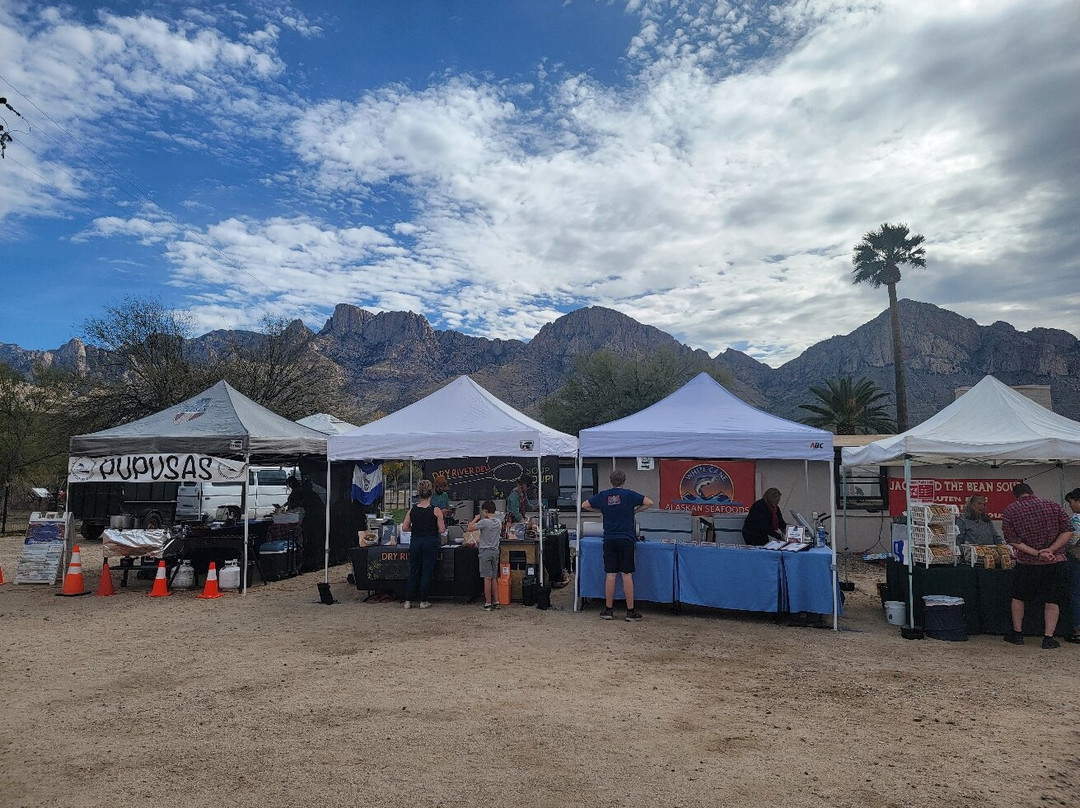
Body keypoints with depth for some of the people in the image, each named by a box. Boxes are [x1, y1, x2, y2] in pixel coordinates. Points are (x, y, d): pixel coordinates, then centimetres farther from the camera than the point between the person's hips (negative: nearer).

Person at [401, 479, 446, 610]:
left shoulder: (412, 509, -1)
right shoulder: (436, 511, -10)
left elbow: (404, 528, 2)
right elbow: (442, 530, -9)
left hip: (415, 542, 3)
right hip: (430, 542, -3)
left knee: (413, 571, 13)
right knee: (427, 572, 6)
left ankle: (408, 601, 14)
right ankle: (423, 601, 12)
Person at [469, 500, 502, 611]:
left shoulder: (484, 522, -15)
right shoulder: (498, 522, 6)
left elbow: (470, 528, -14)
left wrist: (476, 518, 3)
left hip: (486, 551, -7)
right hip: (495, 551, 7)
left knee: (487, 578, -3)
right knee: (494, 578, 12)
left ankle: (488, 603, -1)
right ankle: (496, 602, 13)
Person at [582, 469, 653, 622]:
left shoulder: (603, 495, 4)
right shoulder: (628, 494, -4)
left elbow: (584, 505, 12)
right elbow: (649, 503, -7)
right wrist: (635, 511, 6)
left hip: (609, 540, 2)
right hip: (626, 539, -2)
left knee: (610, 575, 6)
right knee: (627, 575, 0)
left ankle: (608, 610, 11)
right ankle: (631, 612, 5)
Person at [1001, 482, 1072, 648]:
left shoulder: (1009, 512, -3)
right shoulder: (1053, 506, 0)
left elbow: (1013, 541, -11)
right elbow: (1067, 531, -7)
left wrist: (1036, 553, -15)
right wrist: (1050, 550, -13)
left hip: (1026, 564, 0)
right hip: (1056, 562, 1)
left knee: (1019, 597, 16)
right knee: (1053, 600, 10)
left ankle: (1017, 634, 22)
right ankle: (1048, 638, 8)